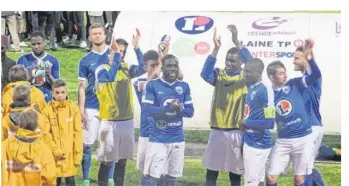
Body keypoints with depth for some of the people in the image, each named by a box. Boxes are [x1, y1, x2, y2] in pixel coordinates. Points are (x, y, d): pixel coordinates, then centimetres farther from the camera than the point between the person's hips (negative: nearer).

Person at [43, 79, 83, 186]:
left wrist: (78, 154, -5)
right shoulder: (47, 110, -5)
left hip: (70, 153, 0)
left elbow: (78, 133, -3)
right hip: (54, 154, 0)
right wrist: (55, 150, -11)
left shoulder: (73, 108, -4)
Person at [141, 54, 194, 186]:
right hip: (157, 139, -4)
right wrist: (168, 108, -23)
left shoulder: (184, 86, 6)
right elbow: (146, 110, -14)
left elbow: (190, 111, 1)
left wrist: (177, 110, -18)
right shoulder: (152, 85, -5)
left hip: (177, 139, 4)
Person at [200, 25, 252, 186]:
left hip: (237, 132, -1)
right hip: (217, 130, 1)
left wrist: (236, 41, -30)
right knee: (211, 170, 7)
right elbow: (205, 73, -18)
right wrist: (216, 48, -27)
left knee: (235, 171, 10)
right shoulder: (219, 75, 2)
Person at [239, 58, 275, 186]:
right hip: (250, 142, 9)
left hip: (259, 144, -8)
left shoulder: (265, 90, -19)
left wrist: (246, 123, -14)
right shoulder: (250, 88, 8)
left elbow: (270, 122, -24)